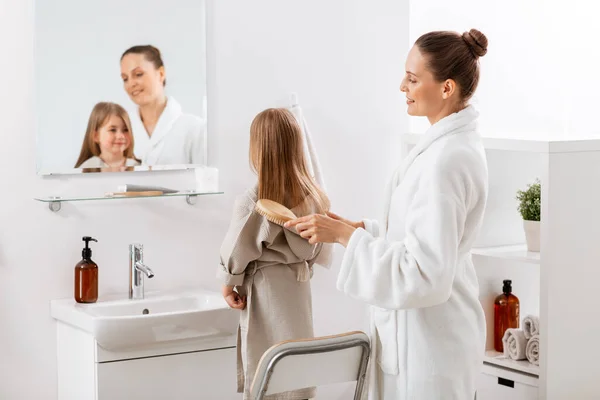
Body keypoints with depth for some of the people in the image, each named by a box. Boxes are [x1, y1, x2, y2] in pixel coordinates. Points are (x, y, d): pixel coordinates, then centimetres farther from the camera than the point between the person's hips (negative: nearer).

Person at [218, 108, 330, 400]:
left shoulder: (252, 202, -20)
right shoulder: (314, 197, -4)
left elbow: (235, 252, -10)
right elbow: (317, 254, 5)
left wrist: (228, 284, 6)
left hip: (265, 295, -5)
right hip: (298, 291, 5)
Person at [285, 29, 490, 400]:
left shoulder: (445, 160, -24)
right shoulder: (453, 142, 7)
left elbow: (424, 274, -27)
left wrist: (345, 235, -22)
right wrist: (361, 228, 7)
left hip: (429, 338, -10)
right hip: (428, 328, 10)